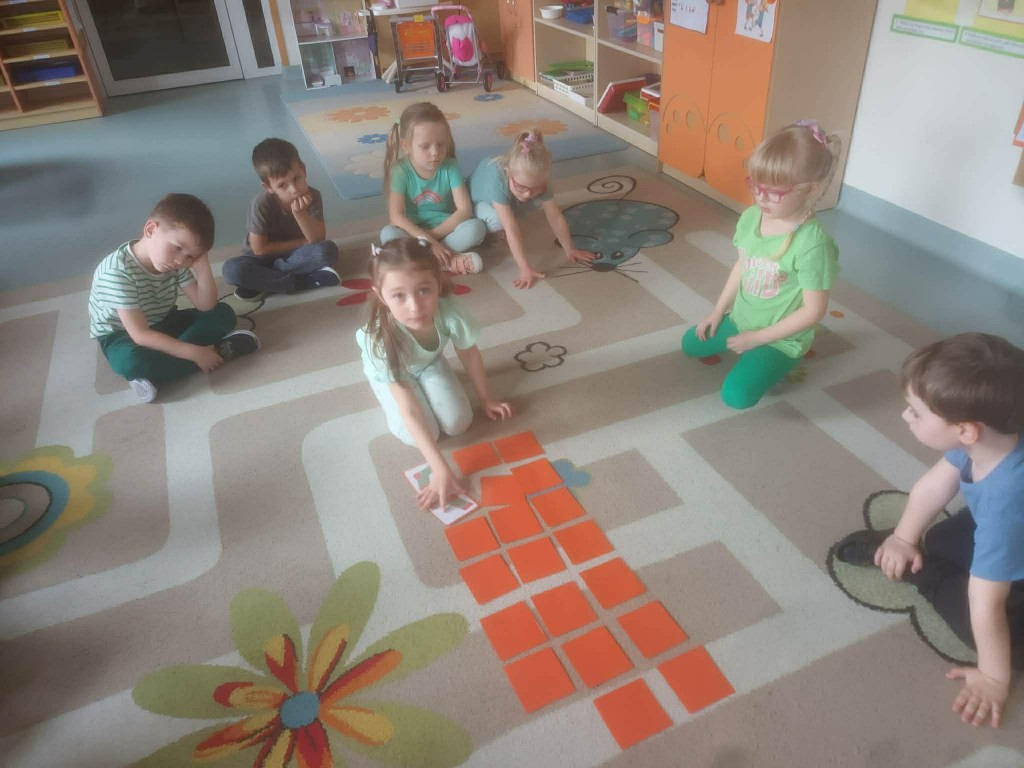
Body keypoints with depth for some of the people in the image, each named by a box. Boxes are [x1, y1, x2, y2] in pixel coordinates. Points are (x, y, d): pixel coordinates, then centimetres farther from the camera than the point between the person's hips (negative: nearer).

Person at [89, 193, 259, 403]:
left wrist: (202, 266, -26)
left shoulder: (177, 262, -12)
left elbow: (206, 306, -11)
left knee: (223, 314, -9)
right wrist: (194, 353, -35)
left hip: (162, 323, 7)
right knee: (132, 361, -41)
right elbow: (141, 335, -32)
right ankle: (218, 351, -25)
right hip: (121, 335, -7)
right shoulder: (118, 271, -31)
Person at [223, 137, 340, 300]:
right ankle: (308, 280, -28)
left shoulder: (312, 196, -18)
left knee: (328, 250, -29)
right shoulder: (262, 204, -26)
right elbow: (259, 249, -19)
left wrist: (300, 213, -38)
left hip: (297, 255, 2)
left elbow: (318, 239, -22)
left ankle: (262, 282, -21)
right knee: (232, 269, -30)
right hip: (266, 257, -2)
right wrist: (303, 242, -16)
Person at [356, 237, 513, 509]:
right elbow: (410, 413, -40)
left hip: (429, 363, 2)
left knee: (458, 423, -12)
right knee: (417, 435, -17)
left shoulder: (450, 312, -39)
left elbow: (469, 354, -14)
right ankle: (386, 396, 13)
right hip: (389, 371, -2)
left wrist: (486, 399, 0)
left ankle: (425, 386, 16)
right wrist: (441, 470, -44)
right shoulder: (382, 339, -44)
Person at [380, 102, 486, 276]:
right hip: (413, 231, 0)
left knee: (476, 228, -27)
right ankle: (449, 259, -32)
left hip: (445, 228, 0)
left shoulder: (450, 167, -12)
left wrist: (433, 235, -23)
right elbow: (396, 216, -22)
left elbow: (465, 210, -16)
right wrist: (428, 242, -33)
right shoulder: (400, 171, -15)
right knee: (388, 234, -32)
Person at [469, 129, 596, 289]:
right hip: (476, 202, -5)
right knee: (497, 219, -36)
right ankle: (485, 231, -3)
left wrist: (569, 250, -14)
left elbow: (556, 217, -19)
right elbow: (511, 229, -47)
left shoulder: (537, 180, -29)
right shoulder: (497, 180, -45)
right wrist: (525, 268, -50)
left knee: (539, 200, -20)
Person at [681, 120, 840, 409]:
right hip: (741, 320, 7)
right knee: (690, 344, 19)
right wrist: (718, 312, 8)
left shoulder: (812, 243, -31)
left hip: (780, 339, -7)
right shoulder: (750, 217, -11)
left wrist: (758, 337, -20)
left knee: (737, 394, -21)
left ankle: (782, 362, 6)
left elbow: (814, 311, -24)